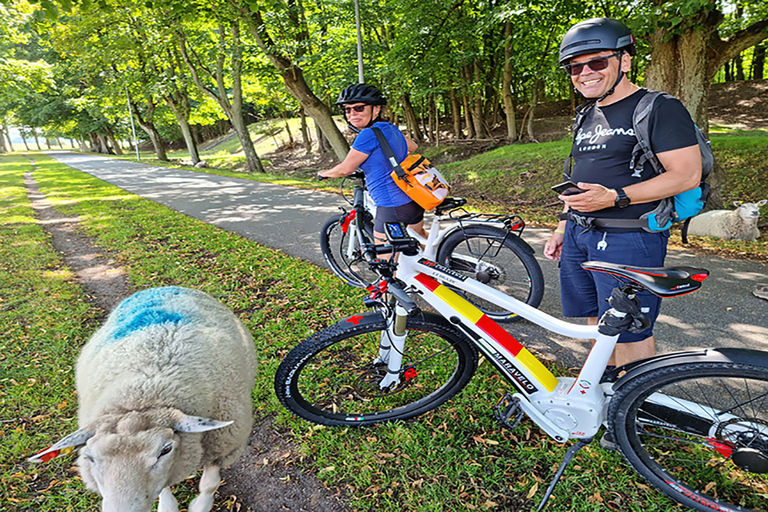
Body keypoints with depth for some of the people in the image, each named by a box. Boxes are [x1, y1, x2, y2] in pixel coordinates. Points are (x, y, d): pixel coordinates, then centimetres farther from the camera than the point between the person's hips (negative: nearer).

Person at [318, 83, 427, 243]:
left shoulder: (369, 134, -18)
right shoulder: (390, 128, 9)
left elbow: (345, 169, -13)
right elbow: (413, 147, 27)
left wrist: (324, 174, 8)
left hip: (393, 207, -10)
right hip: (415, 199, 10)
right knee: (419, 233, 34)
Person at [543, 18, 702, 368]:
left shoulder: (660, 108, -7)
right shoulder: (587, 115, 17)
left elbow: (687, 175, -15)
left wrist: (615, 197, -24)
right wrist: (563, 227, 17)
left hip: (628, 240, -7)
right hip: (579, 235, 8)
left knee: (629, 332, -1)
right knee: (597, 323, 16)